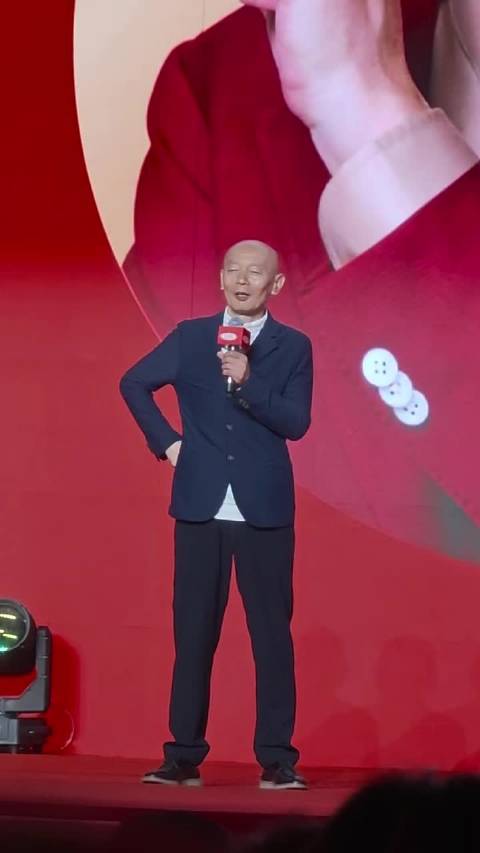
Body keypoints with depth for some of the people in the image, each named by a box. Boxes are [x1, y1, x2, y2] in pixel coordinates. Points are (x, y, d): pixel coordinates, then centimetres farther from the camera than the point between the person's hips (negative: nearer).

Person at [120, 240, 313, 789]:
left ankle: (277, 760, 3)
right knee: (193, 634, 5)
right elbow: (134, 383, 17)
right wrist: (165, 442, 7)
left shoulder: (293, 347, 4)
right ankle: (184, 757, 10)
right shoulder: (190, 337, 8)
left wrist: (248, 382, -19)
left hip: (264, 511, -1)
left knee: (272, 634, -1)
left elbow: (296, 422, -6)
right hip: (201, 507, 1)